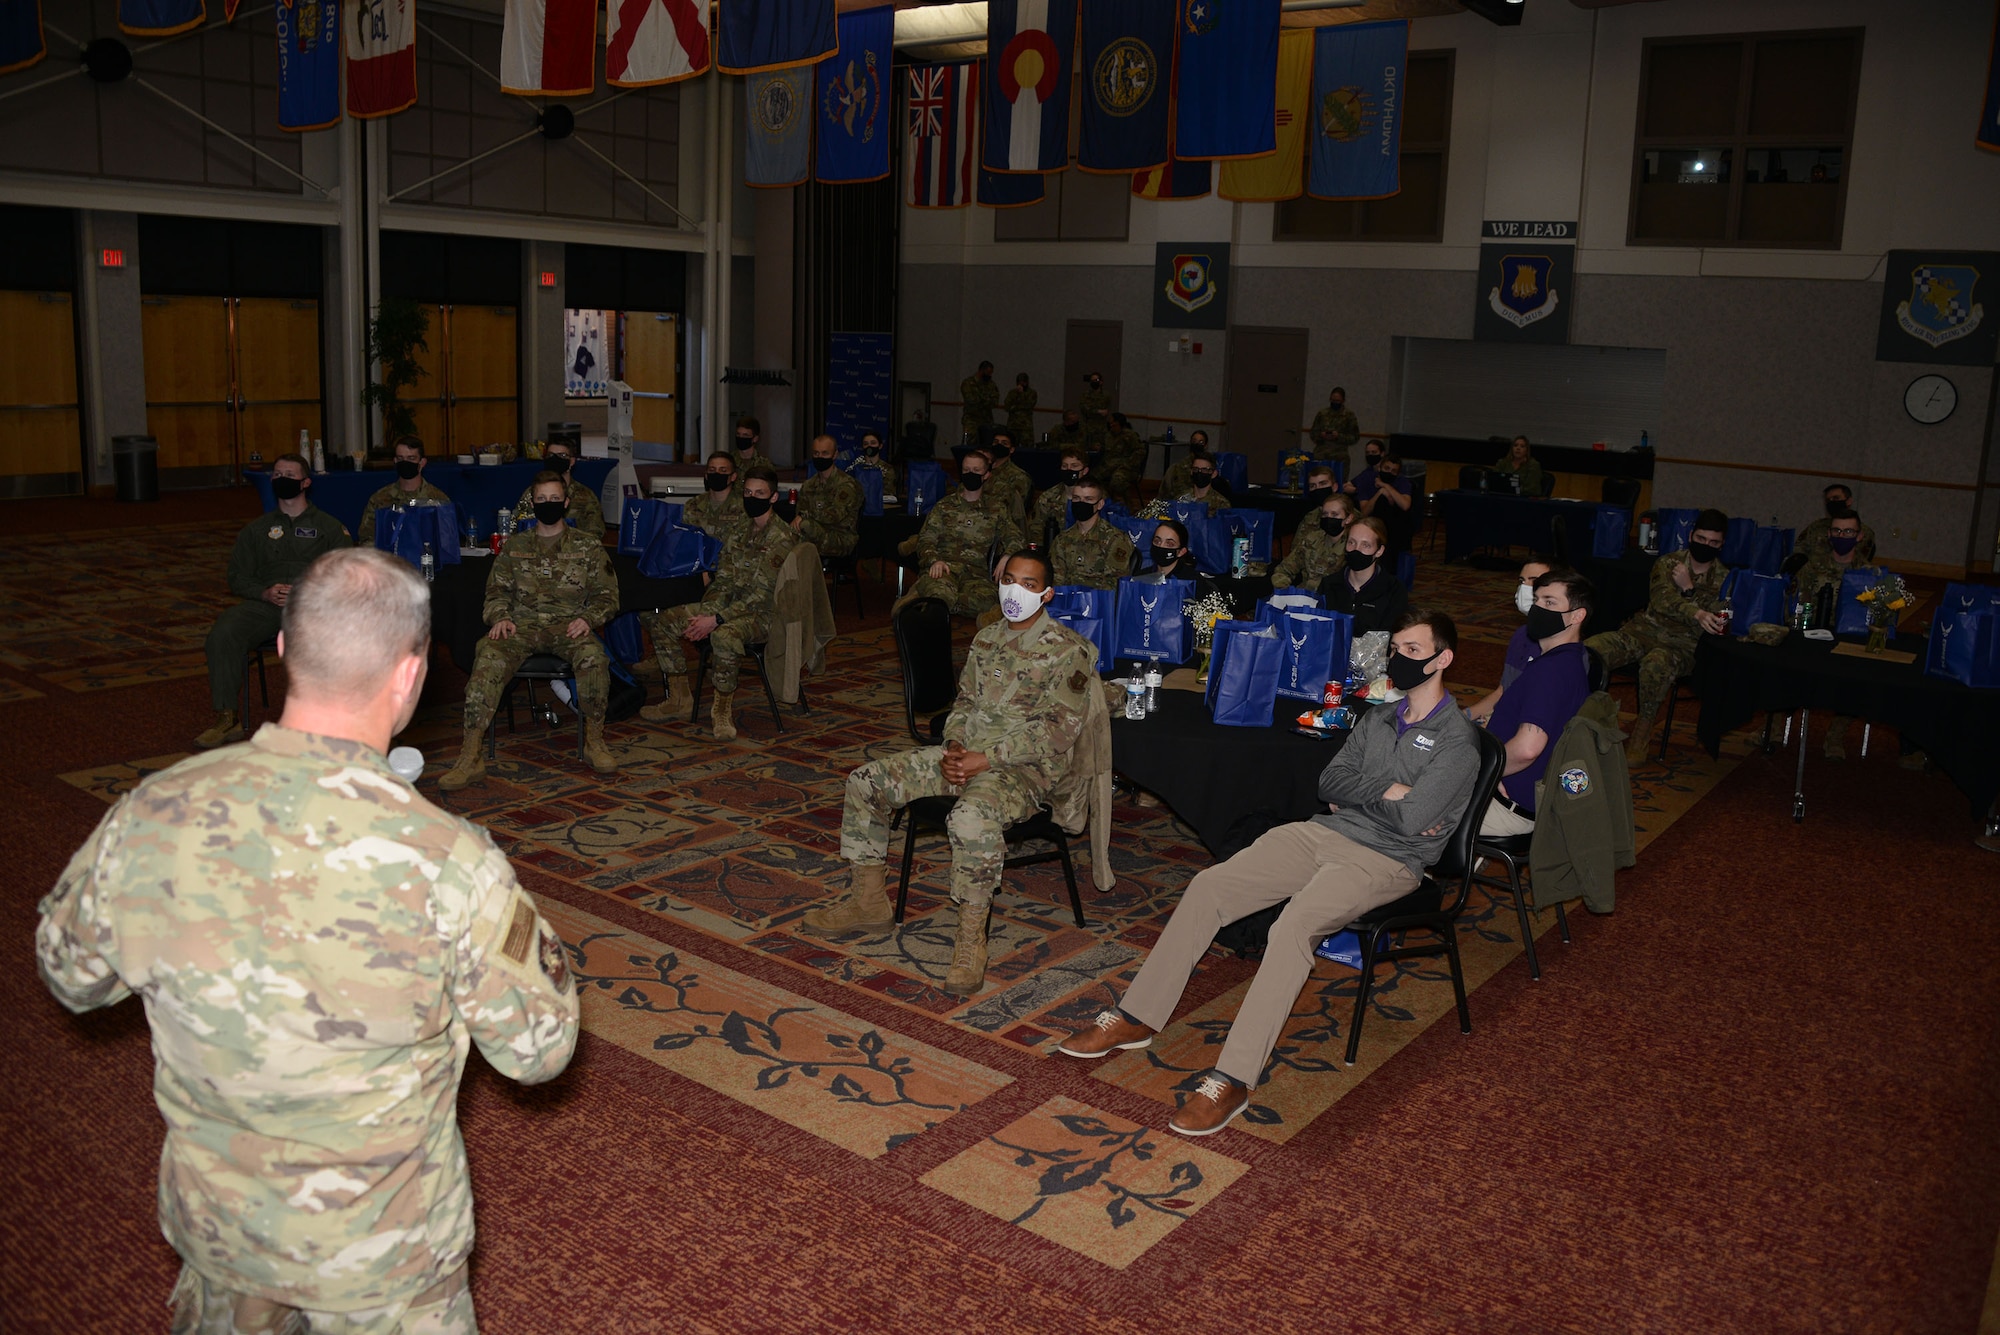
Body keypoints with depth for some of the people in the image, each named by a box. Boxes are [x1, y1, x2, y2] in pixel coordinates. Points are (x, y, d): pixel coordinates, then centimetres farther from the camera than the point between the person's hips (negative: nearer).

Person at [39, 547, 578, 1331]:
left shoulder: (147, 817, -19)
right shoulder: (450, 864, -31)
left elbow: (70, 976, 1)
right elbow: (538, 1050, -16)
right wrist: (527, 924, -2)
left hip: (210, 1217, 3)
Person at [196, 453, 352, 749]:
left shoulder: (328, 526, 18)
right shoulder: (257, 529, 27)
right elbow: (237, 577, 19)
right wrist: (265, 592, -4)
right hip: (264, 603, 3)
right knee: (223, 633, -27)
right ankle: (225, 718, -23)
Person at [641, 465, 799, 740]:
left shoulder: (782, 538, -15)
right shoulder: (738, 528, 9)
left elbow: (762, 596, -21)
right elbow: (723, 579, 11)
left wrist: (716, 620, -25)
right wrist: (704, 614, -5)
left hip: (762, 615, -8)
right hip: (729, 604, 8)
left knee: (724, 634, -40)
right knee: (659, 620, 1)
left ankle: (722, 710, -19)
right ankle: (679, 700, 7)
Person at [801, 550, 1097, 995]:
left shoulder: (1068, 650, -8)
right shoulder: (986, 639, 15)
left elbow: (1060, 728, -15)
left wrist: (988, 758, -20)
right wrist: (954, 746, -3)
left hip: (1024, 767, -8)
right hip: (966, 755, 8)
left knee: (972, 817, -40)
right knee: (866, 782, -3)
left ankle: (971, 937, -25)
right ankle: (868, 900, 9)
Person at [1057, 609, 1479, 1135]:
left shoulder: (1457, 742, -5)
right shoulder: (1379, 717, 19)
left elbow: (1413, 820, -17)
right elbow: (1329, 783, 11)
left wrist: (1356, 793, -1)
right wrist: (1386, 790, -5)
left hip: (1385, 861, -7)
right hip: (1321, 834, 7)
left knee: (1293, 927, -34)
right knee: (1208, 887, -11)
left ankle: (1232, 1080, -33)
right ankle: (1137, 1017, -5)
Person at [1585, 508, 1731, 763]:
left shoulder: (1724, 579, 6)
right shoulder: (1668, 563, 9)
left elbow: (1707, 628, -4)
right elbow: (1662, 600, -12)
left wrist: (1688, 589, -9)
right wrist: (1698, 614, -30)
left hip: (1682, 644, -2)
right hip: (1645, 629, 2)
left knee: (1656, 664, -40)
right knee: (1590, 649, -27)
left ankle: (1643, 731, -20)